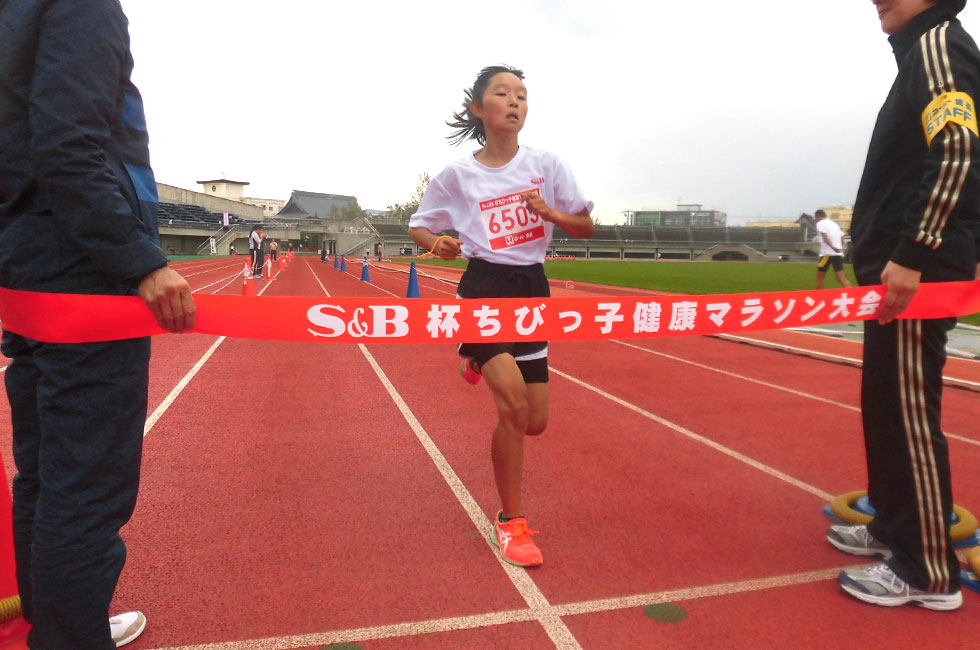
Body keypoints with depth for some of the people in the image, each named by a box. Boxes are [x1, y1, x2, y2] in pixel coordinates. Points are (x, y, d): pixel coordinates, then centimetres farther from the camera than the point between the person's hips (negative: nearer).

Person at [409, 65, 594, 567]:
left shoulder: (547, 165, 3)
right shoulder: (458, 175, -1)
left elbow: (587, 228, 6)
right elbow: (418, 227, 9)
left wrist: (550, 212, -14)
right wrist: (438, 243, -14)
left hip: (533, 289, 4)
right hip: (484, 288, -3)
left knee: (535, 422, 6)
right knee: (515, 405, -21)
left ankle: (481, 361, 39)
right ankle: (510, 520, 3)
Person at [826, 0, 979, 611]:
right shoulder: (920, 52, 23)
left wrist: (911, 255, -25)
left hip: (919, 273, -10)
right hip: (901, 269, 10)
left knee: (908, 411, -6)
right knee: (884, 404, 16)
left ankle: (930, 570, 5)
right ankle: (894, 526, 30)